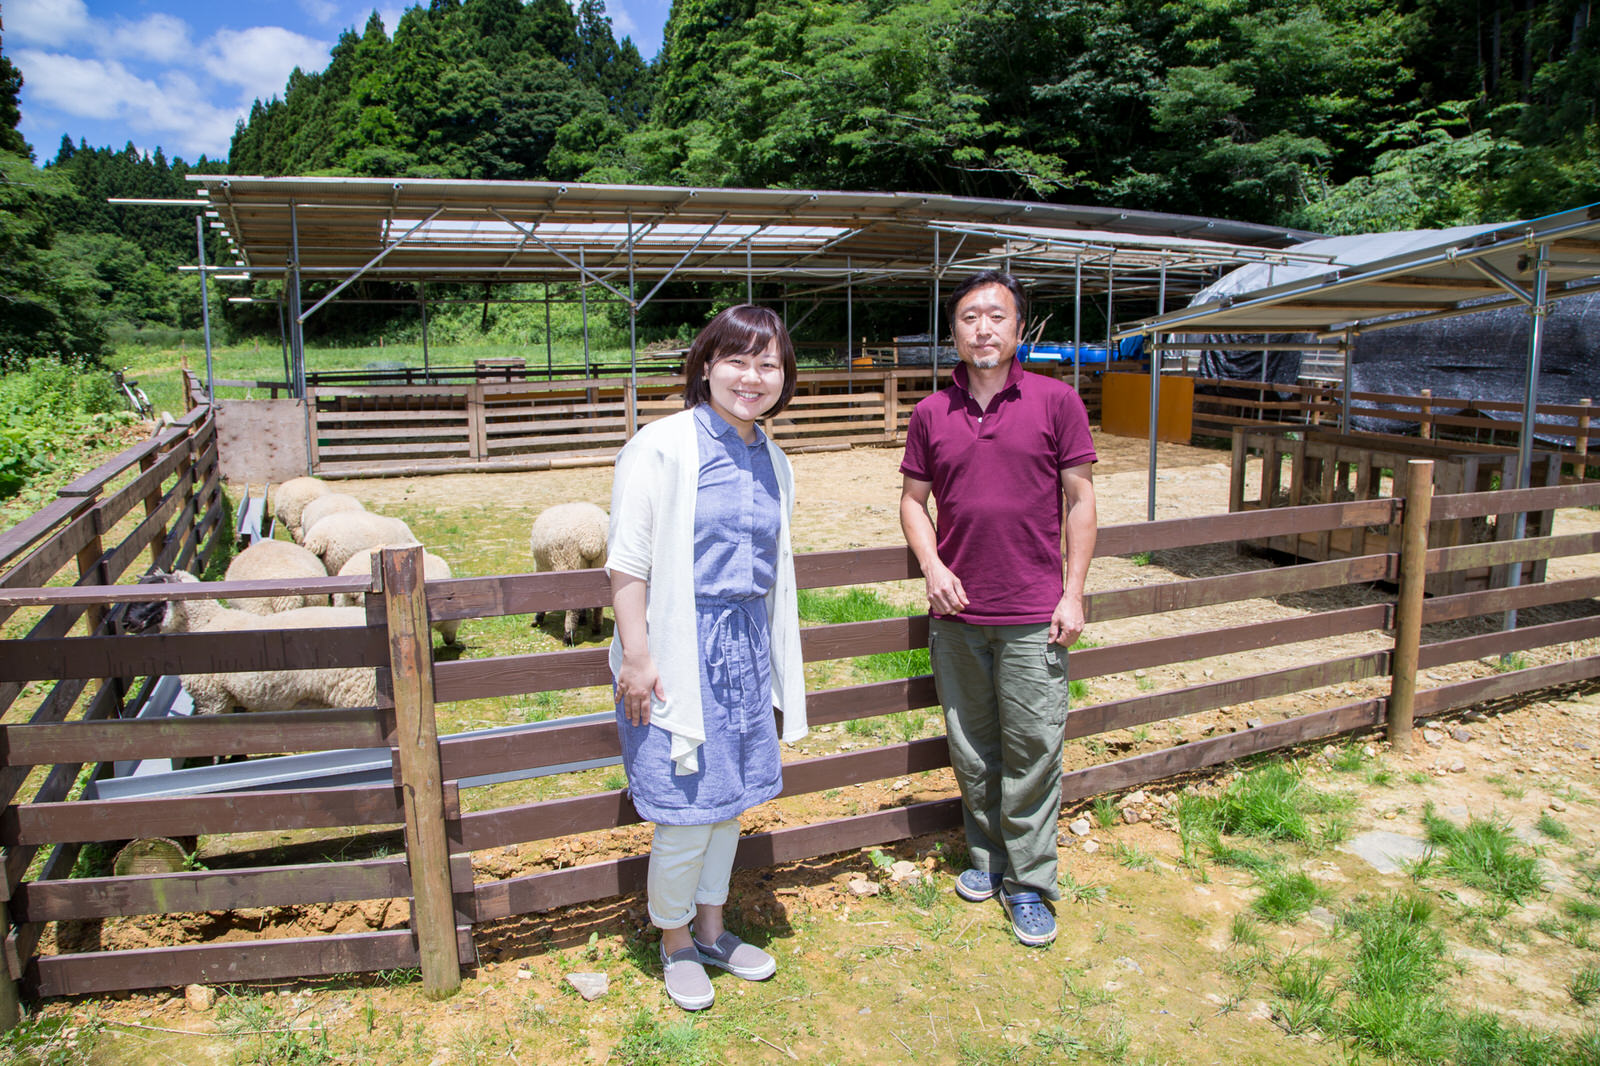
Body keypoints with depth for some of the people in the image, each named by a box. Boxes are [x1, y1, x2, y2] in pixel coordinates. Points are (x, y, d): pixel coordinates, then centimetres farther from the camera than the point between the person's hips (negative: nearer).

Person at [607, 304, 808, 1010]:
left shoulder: (773, 462, 10)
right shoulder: (663, 447, -11)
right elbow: (627, 561, -12)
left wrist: (776, 665, 21)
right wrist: (635, 655, -16)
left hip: (746, 650, 7)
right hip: (679, 652, -6)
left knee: (729, 800, 16)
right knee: (686, 813, 0)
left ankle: (711, 931, 37)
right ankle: (675, 944, 26)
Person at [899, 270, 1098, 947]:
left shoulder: (1056, 401, -2)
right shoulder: (932, 414, 5)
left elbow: (1080, 499, 0)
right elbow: (912, 500, 11)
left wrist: (1073, 594, -4)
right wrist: (933, 567, -6)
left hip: (1033, 617, -2)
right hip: (956, 614, 3)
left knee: (1032, 751, 4)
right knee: (971, 751, 14)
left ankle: (1029, 883, 20)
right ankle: (986, 856, 34)